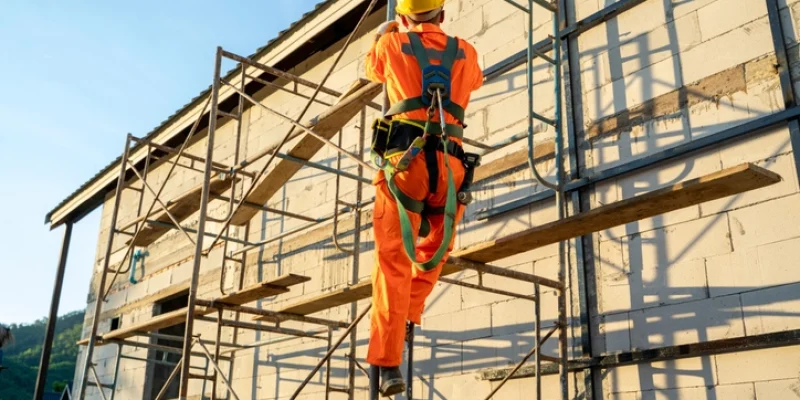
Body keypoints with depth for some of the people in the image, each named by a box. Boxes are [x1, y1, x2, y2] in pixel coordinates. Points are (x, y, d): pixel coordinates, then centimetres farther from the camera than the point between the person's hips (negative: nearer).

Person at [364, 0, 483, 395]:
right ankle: (407, 317, 17)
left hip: (406, 160, -2)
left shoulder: (391, 44, 12)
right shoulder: (465, 52, 18)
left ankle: (389, 363, -13)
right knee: (433, 250, 25)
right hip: (449, 166, 2)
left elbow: (373, 69, 34)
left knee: (394, 262, -5)